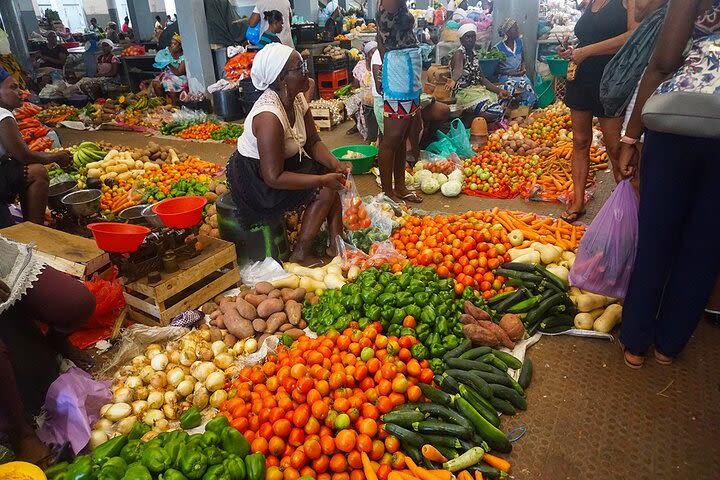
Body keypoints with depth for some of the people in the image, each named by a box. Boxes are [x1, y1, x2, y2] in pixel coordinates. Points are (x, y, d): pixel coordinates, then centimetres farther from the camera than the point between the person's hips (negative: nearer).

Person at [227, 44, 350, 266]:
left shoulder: (297, 98, -6)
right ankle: (300, 256, -3)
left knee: (332, 176, 1)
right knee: (325, 190, -14)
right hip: (255, 180, -9)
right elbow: (273, 178, -32)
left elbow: (314, 143, 3)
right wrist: (323, 179, -29)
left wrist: (335, 164, -17)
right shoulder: (269, 116, -32)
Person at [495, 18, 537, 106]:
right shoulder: (498, 48, -7)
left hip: (519, 73, 5)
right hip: (505, 76, -5)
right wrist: (510, 73, -14)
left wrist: (523, 68, -1)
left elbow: (523, 59, 21)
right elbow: (496, 69, -4)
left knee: (528, 83, -26)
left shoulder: (519, 42, 9)